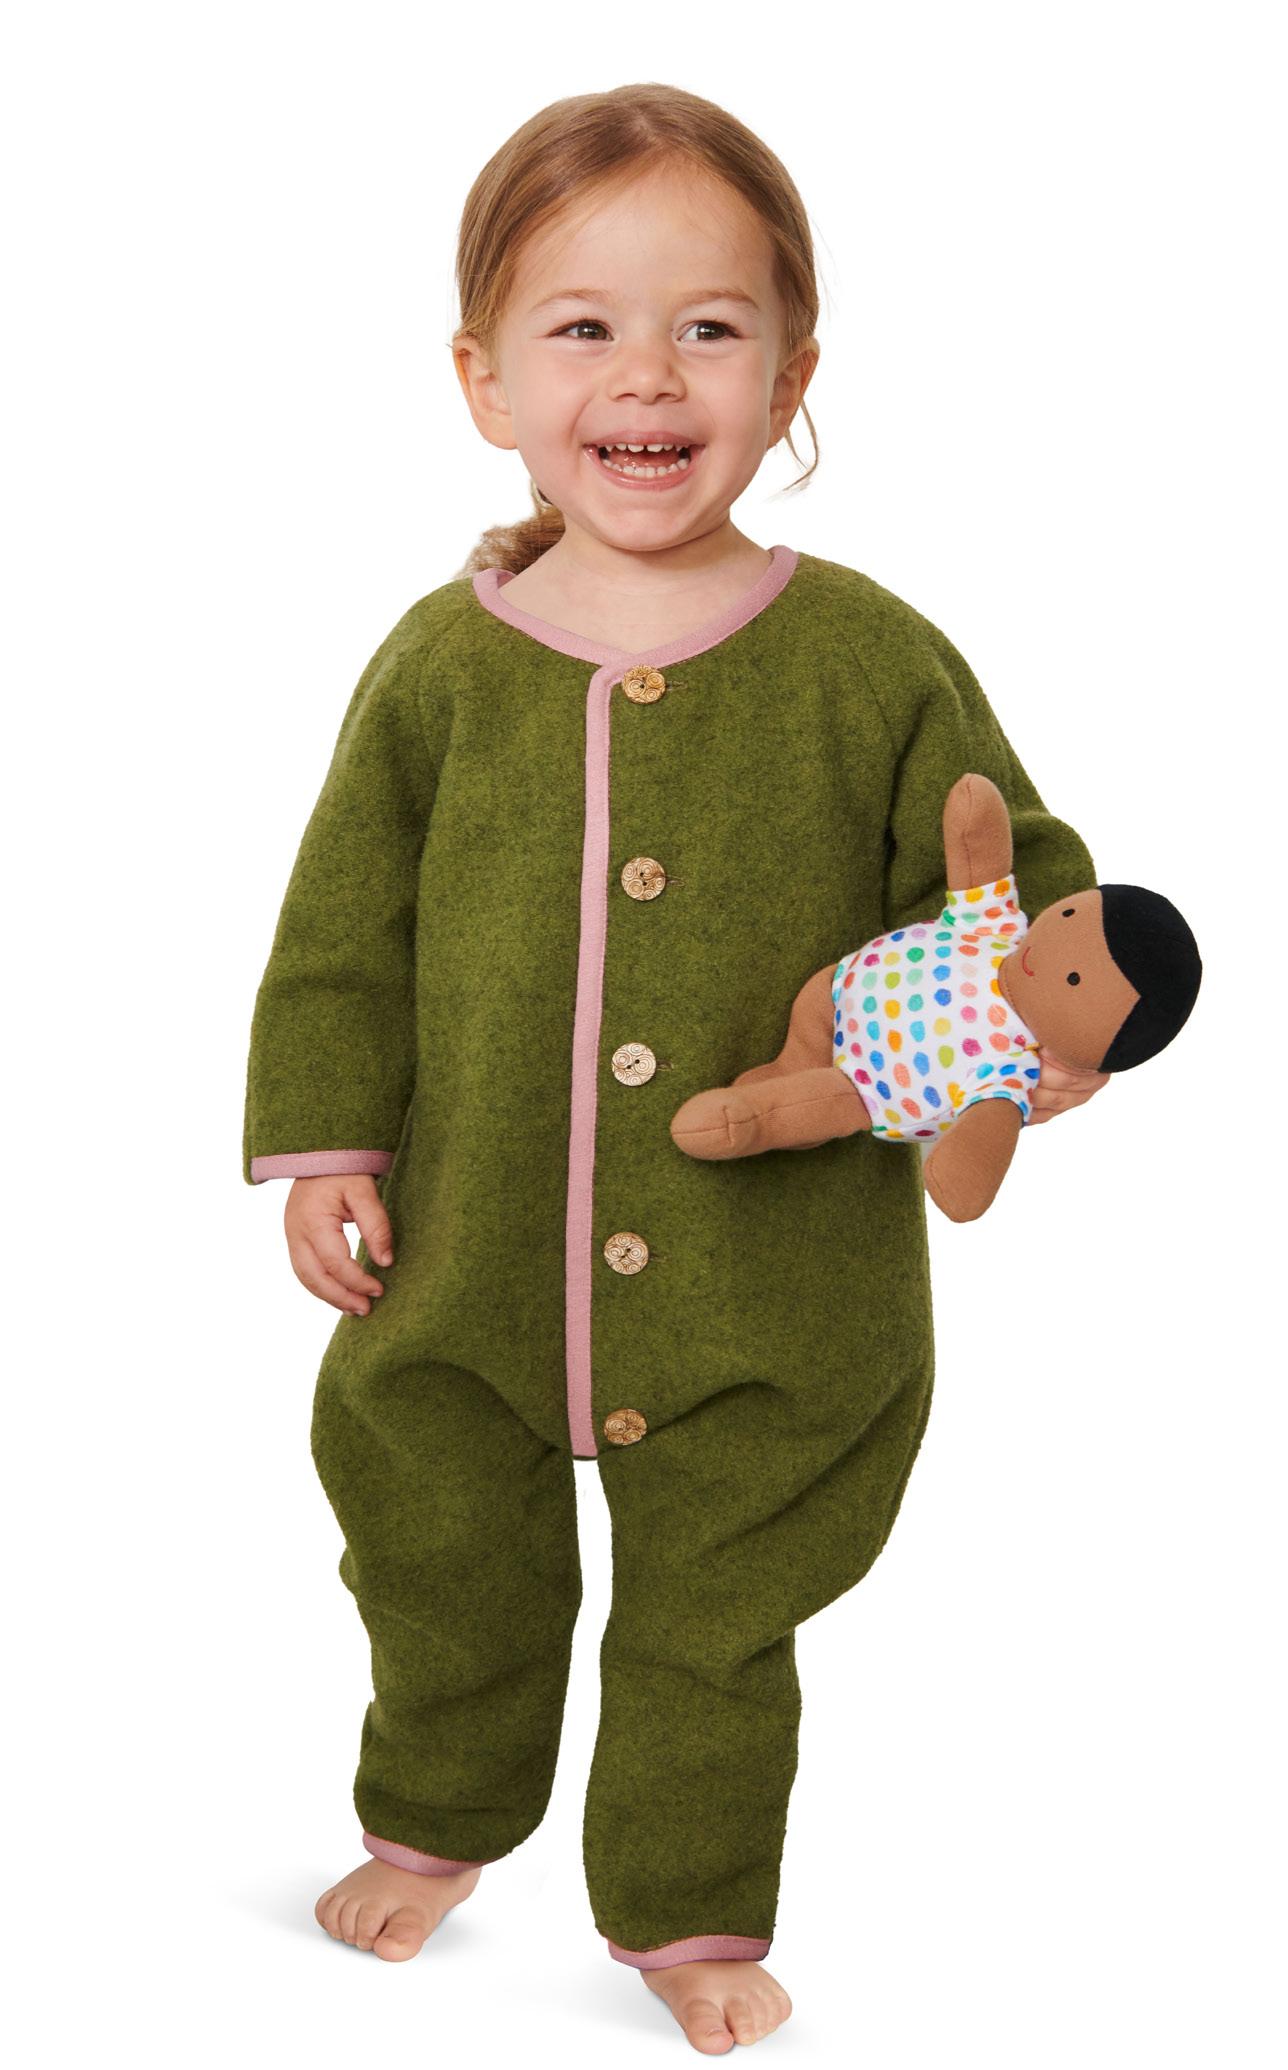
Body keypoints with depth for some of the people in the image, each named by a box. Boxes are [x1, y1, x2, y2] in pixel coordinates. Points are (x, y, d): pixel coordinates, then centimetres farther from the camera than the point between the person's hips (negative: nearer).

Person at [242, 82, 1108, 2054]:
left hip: (768, 1295, -2)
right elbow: (343, 931, 4)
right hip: (463, 1275, 2)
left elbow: (1016, 884, -2)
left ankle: (690, 1910, 38)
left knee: (715, 1621, 15)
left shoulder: (874, 663, -9)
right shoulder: (440, 665, -4)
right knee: (446, 1579, 22)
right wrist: (324, 1143, -1)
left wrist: (1051, 1026, -21)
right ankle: (438, 1822, 49)